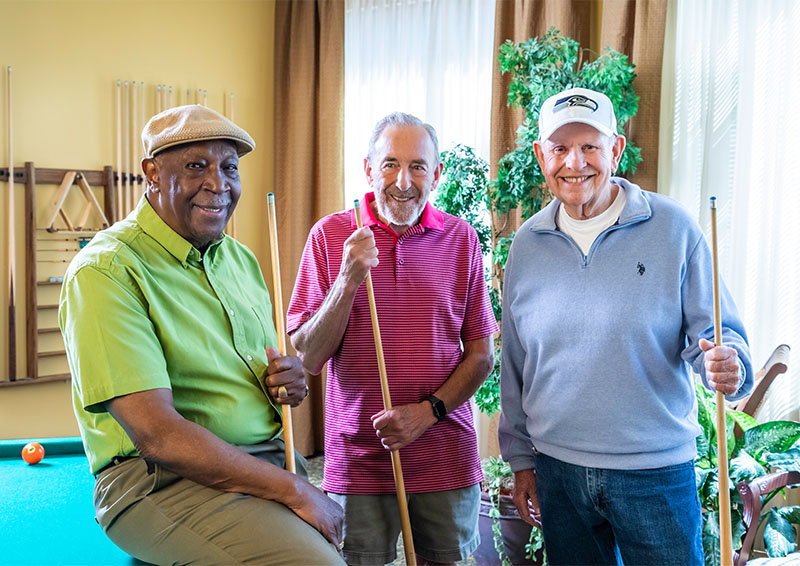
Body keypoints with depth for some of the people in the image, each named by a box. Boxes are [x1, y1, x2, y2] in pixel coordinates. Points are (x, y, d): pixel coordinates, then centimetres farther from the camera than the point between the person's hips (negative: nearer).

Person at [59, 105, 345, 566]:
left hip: (272, 458, 8)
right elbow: (156, 436, -21)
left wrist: (287, 381, -2)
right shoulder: (105, 269, -13)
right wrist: (293, 490, -22)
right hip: (160, 478, -7)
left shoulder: (241, 259, 12)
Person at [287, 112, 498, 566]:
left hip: (446, 457, 1)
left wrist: (428, 411, -11)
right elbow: (306, 359, -7)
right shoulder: (330, 235, -3)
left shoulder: (461, 239, 1)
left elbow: (481, 355, 4)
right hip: (357, 459, -1)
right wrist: (349, 280, -19)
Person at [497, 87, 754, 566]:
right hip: (557, 470, 3)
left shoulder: (672, 229, -6)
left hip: (656, 472, -2)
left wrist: (726, 364, -25)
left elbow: (713, 330, -2)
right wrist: (521, 458, 11)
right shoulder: (528, 244, 3)